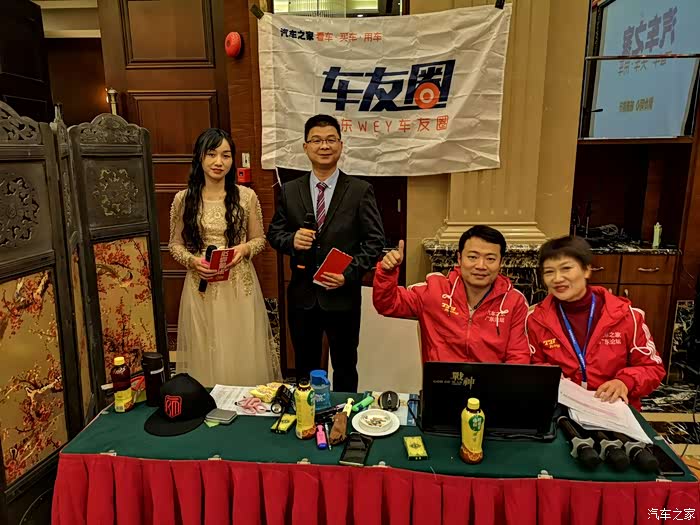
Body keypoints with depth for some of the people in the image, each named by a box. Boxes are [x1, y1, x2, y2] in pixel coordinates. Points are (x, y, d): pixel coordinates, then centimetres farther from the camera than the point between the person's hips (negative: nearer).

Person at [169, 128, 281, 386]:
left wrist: (244, 249, -16)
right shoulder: (183, 199, -1)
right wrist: (193, 261, -13)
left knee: (243, 353, 9)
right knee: (205, 355, 11)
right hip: (201, 286, 1)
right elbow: (175, 244, 7)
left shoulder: (246, 196, -3)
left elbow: (259, 239, 5)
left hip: (240, 285, 0)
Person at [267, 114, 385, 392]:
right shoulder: (289, 190, 3)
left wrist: (349, 274, -18)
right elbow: (274, 233, 9)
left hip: (343, 295, -2)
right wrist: (292, 240, -14)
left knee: (345, 369, 16)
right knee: (304, 368, 19)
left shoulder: (361, 191, -5)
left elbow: (374, 241, -6)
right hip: (301, 296, 2)